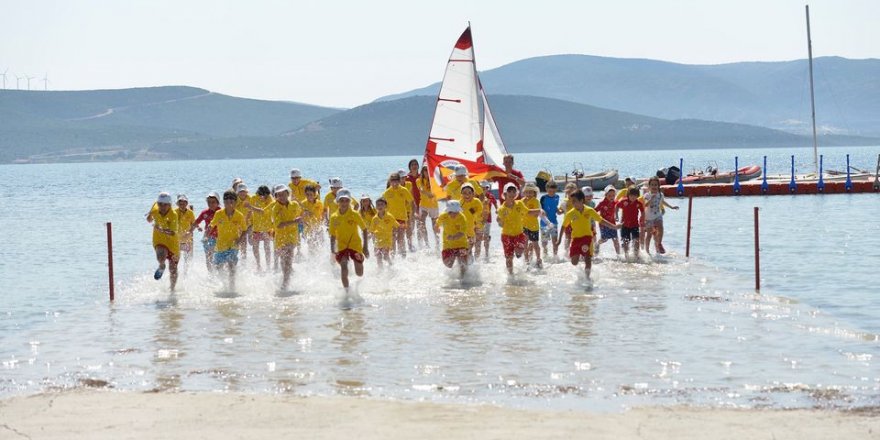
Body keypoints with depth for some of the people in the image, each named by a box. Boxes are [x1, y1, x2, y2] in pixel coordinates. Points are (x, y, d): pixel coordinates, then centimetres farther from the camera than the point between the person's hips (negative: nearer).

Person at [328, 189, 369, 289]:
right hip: (342, 246, 1)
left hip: (355, 245, -1)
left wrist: (365, 247, -5)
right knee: (344, 267, -21)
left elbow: (364, 229, -1)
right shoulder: (334, 217, -2)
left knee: (359, 273, 3)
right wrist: (332, 249, -3)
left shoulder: (354, 215, -9)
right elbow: (333, 235, 8)